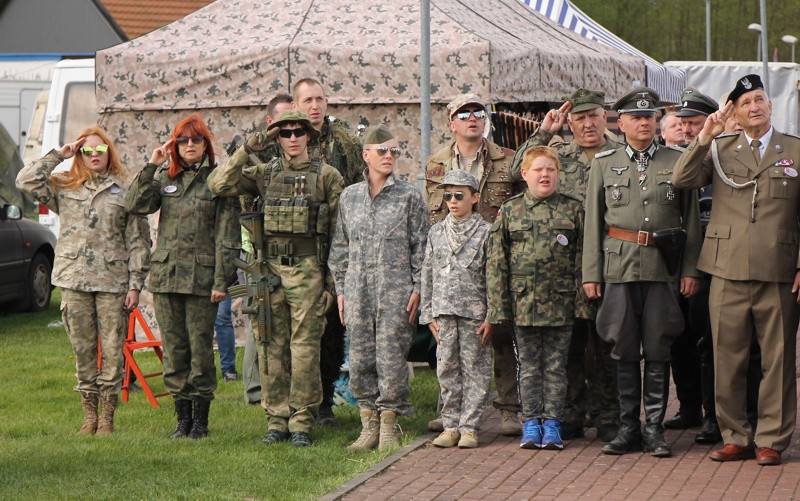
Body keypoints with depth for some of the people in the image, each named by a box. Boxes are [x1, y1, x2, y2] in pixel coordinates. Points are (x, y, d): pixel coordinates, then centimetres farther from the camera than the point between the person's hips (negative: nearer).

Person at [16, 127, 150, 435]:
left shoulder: (125, 191, 5)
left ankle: (107, 417, 5)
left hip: (112, 282, -2)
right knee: (82, 351, 5)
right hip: (74, 282, 2)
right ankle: (89, 414, 14)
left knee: (113, 352, -2)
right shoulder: (64, 187, 11)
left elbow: (138, 241, 4)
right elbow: (26, 182, -1)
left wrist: (135, 284, -3)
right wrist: (57, 155, 1)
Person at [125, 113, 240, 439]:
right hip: (165, 275, 4)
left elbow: (226, 235, -4)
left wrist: (221, 281, -10)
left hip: (201, 277, -4)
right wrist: (151, 166, -5)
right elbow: (135, 205, -2)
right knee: (174, 350, 6)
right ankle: (183, 418, 13)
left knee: (200, 348, -1)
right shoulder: (164, 178, 12)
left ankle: (201, 419, 8)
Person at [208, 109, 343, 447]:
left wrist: (331, 280, -2)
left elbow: (338, 234, 3)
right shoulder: (264, 173, 11)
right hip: (268, 268, 3)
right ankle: (276, 420, 11)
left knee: (304, 347, -5)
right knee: (271, 349, 4)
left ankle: (302, 423, 1)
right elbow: (218, 185, 0)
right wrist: (247, 149, -4)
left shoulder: (327, 176, 4)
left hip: (307, 269, -3)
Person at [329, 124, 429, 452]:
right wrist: (341, 288, 10)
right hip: (358, 290, 3)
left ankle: (389, 425, 5)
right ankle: (369, 425, 11)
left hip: (396, 290, -3)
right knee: (360, 357, 2)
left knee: (391, 356, -4)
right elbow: (340, 246, 16)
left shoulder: (409, 196, 3)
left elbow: (420, 246, 2)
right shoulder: (349, 196, 12)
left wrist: (417, 289, -5)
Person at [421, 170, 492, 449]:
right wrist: (429, 313, 8)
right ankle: (451, 425, 13)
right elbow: (427, 274, 14)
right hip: (444, 311, 4)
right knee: (447, 369, 6)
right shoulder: (436, 232, 12)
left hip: (474, 311, -4)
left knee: (474, 369, -1)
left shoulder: (485, 232, 0)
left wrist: (491, 317, -7)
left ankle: (469, 427, 3)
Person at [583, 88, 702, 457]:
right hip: (619, 264, 1)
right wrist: (591, 272, 2)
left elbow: (691, 219, 6)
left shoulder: (677, 161, 7)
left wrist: (690, 270, 0)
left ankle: (654, 428, 7)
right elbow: (593, 220, 8)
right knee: (624, 349, 4)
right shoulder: (603, 164, 9)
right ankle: (628, 428, 11)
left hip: (663, 265, -1)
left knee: (658, 349, 1)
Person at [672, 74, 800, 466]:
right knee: (727, 359, 3)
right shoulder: (719, 149, 11)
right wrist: (704, 138, -11)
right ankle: (735, 437, 14)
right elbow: (681, 180, -2)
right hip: (728, 271, 1)